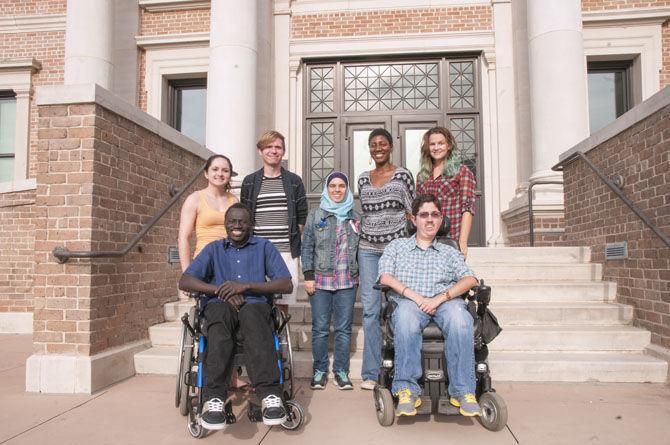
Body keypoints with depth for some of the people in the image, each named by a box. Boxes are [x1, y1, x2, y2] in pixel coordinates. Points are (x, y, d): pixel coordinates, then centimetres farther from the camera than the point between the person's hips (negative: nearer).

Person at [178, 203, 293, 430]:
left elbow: (287, 285, 3)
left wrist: (246, 286, -10)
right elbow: (184, 281, 6)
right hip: (219, 306, 1)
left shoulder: (264, 247, 16)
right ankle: (214, 398, -46)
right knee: (221, 315, -36)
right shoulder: (214, 249, 20)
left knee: (251, 315, -37)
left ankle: (270, 396, -50)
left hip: (256, 305, -1)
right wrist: (221, 290, -10)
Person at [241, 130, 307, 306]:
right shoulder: (250, 182, 10)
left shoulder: (294, 181, 9)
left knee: (286, 298, 1)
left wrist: (296, 242, 4)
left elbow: (302, 217, 11)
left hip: (287, 252, 0)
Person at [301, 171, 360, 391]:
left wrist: (359, 274, 7)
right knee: (320, 328, 1)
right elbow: (307, 247, 3)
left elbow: (359, 249, 13)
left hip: (347, 281, 2)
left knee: (344, 328, 3)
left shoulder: (355, 217, 11)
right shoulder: (315, 215, 6)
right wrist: (308, 276, -4)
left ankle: (341, 371, 15)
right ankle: (320, 371, 14)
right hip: (320, 280, -1)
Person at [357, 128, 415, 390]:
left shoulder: (402, 176, 3)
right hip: (368, 249, 3)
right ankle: (371, 374, 7)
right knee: (370, 309, 1)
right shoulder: (363, 179, 14)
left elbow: (412, 212, 2)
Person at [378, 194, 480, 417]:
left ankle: (462, 391, -30)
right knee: (406, 313, -38)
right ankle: (407, 390, -35)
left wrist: (440, 297, -10)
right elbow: (385, 277, 5)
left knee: (458, 315, -35)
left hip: (446, 301, 1)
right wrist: (416, 297, -10)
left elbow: (470, 279, 9)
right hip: (409, 301, -1)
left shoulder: (449, 252, 26)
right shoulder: (397, 246, 23)